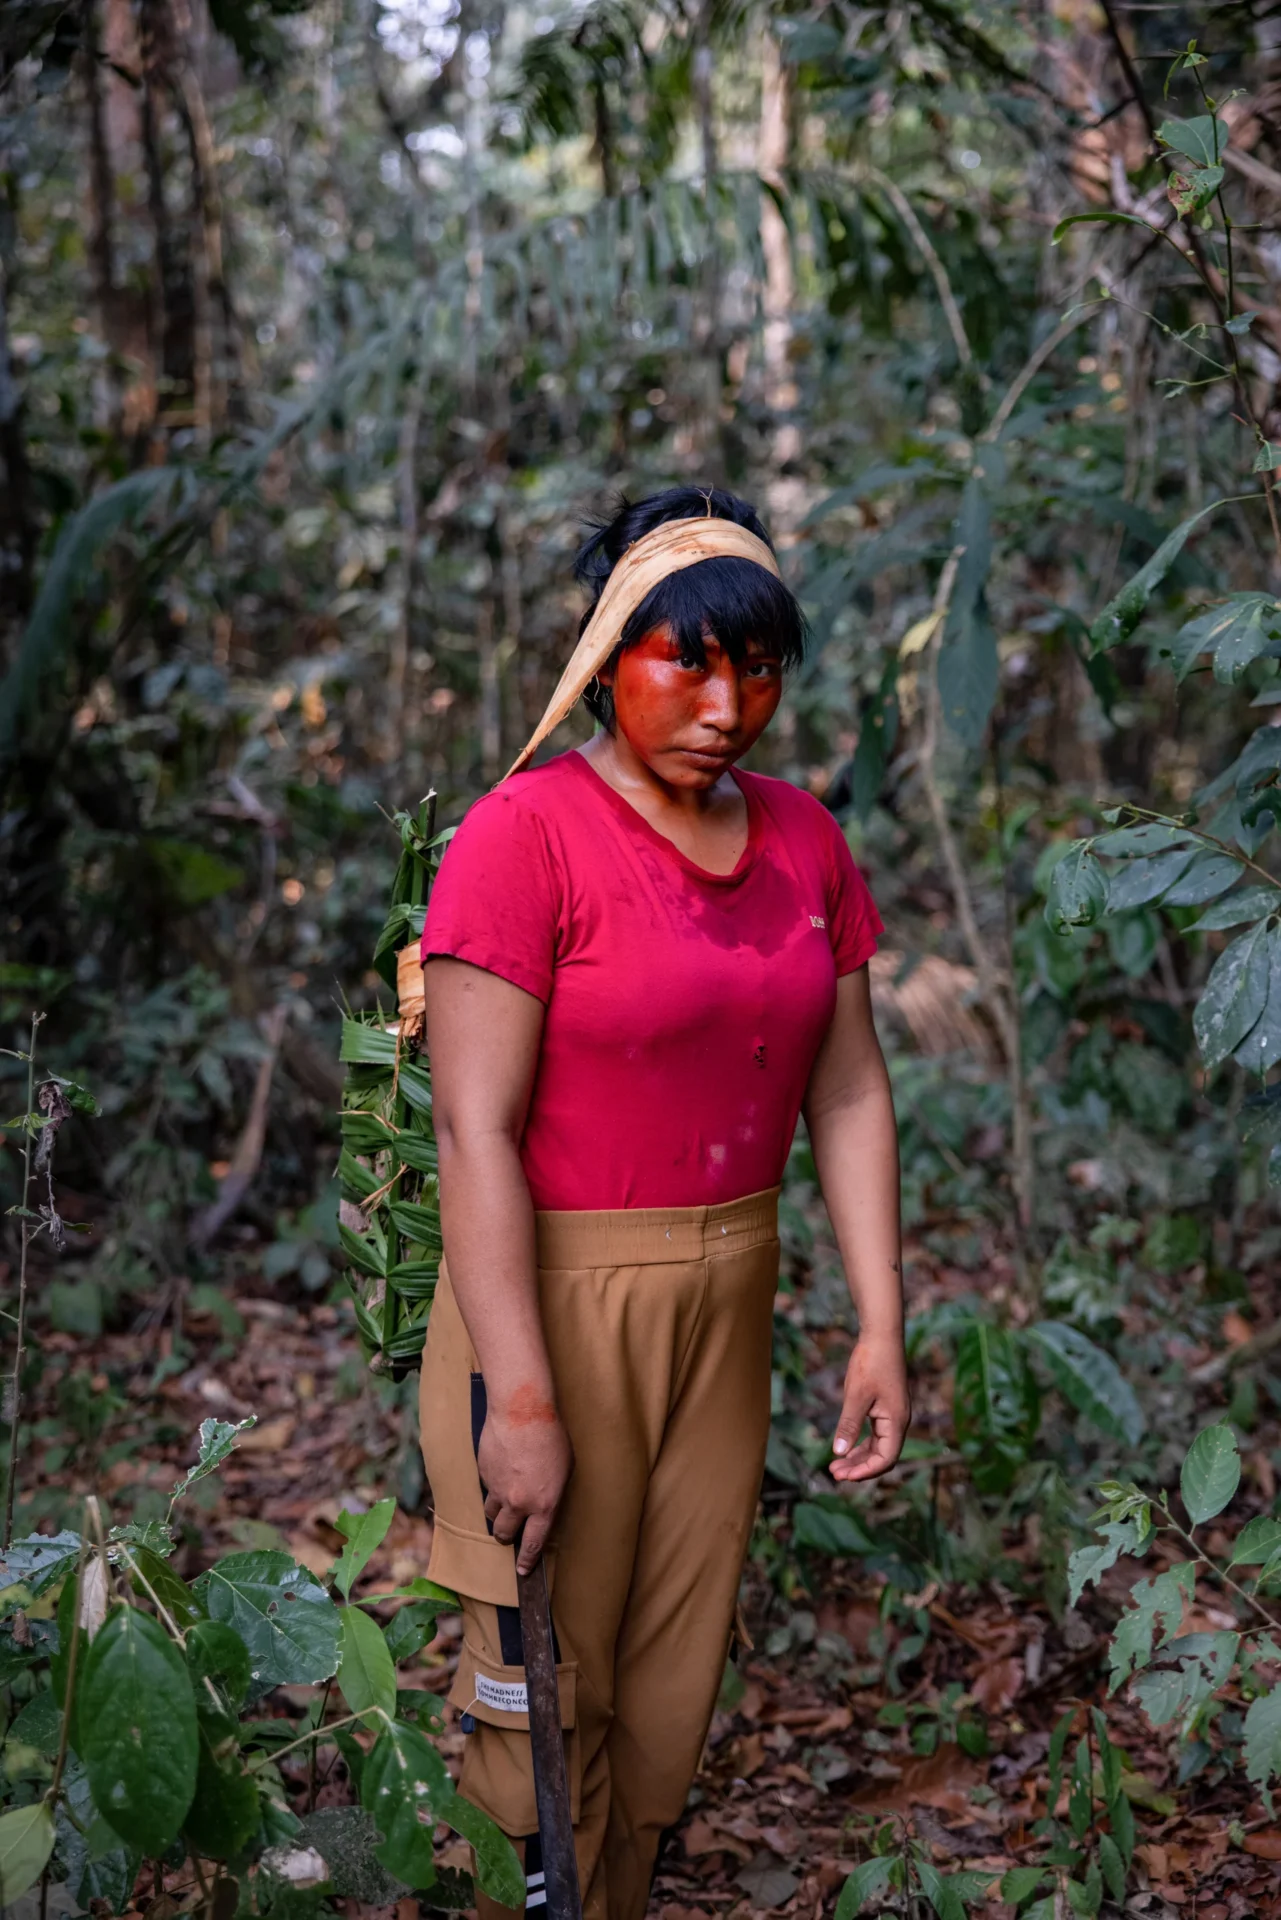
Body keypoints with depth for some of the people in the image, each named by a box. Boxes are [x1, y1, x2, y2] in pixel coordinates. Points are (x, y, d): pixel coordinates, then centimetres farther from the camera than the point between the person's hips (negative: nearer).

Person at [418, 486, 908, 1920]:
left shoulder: (803, 841, 4)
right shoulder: (525, 835, -15)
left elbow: (848, 1094, 7)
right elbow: (475, 1127, -19)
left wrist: (879, 1326, 2)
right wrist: (519, 1399, -21)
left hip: (727, 1299, 6)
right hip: (555, 1293, -6)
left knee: (673, 1685, 15)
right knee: (544, 1687, 4)